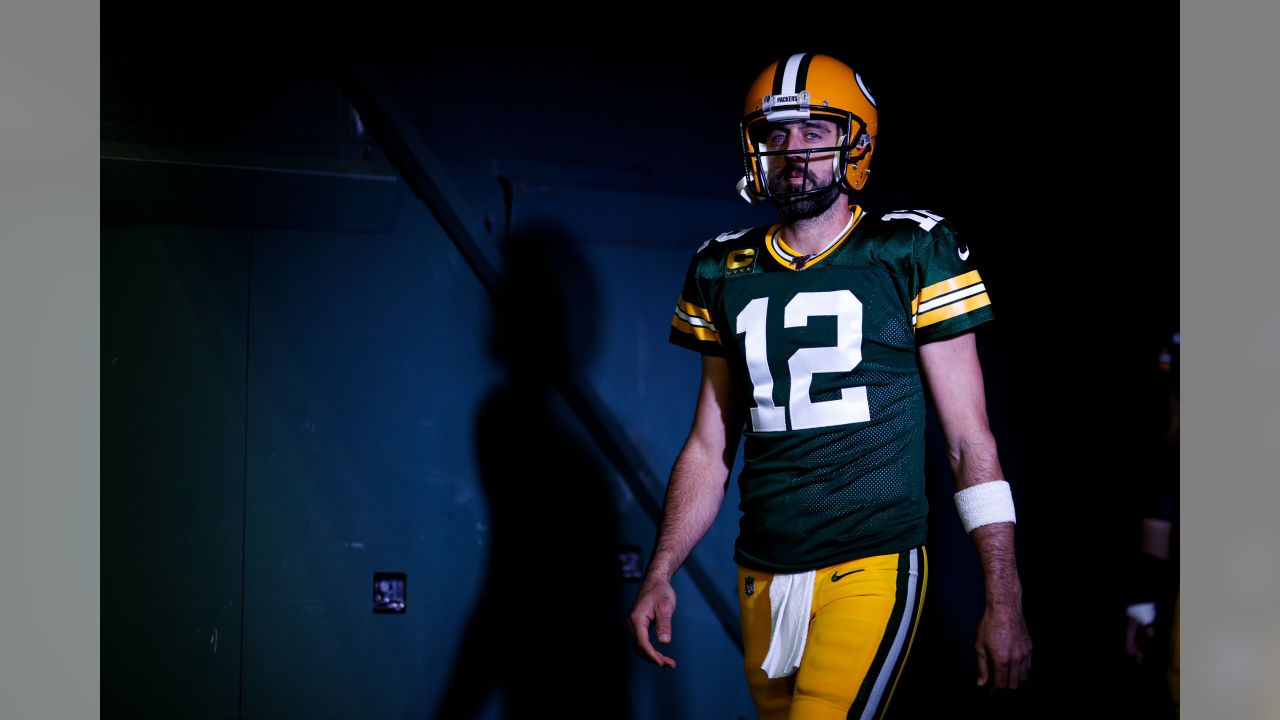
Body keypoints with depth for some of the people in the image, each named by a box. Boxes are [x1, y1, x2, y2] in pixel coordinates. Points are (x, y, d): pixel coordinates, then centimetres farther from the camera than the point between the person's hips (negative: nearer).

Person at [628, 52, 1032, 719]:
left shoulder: (911, 254, -3)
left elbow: (971, 443, -2)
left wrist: (1003, 601, -5)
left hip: (871, 568, -4)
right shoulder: (725, 271, 8)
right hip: (761, 576, 5)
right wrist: (658, 577, 8)